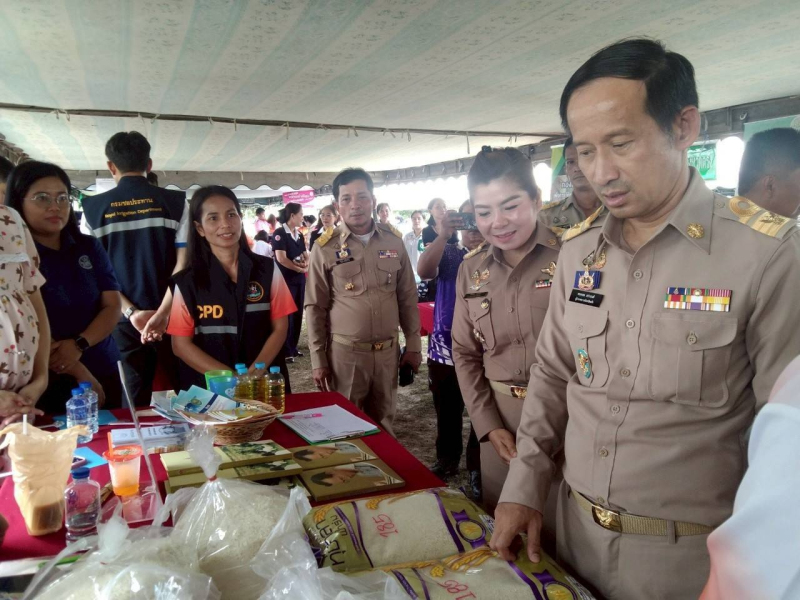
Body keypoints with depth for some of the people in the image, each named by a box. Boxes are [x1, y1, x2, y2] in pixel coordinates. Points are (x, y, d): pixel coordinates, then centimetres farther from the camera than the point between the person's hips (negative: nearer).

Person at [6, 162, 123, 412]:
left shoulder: (89, 247, 6)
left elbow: (113, 306, 1)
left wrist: (79, 345, -17)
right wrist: (80, 374, -16)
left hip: (104, 374, 5)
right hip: (45, 384, -4)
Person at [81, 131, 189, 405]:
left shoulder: (93, 208, 1)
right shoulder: (175, 203, -3)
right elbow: (183, 264, -9)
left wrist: (131, 312, -6)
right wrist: (163, 312, -12)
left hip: (124, 319, 2)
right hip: (172, 315, -1)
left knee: (135, 401, 11)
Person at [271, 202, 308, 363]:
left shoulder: (299, 235, 12)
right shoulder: (279, 233, -11)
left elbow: (306, 255, 13)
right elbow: (281, 259, -17)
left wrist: (306, 264, -10)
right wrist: (300, 268, -9)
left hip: (300, 279, 7)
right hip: (285, 280, -7)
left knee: (297, 314, 11)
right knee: (287, 315, -3)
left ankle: (293, 347, 22)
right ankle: (285, 351, 4)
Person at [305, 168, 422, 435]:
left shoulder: (393, 242, 2)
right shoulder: (325, 248, -5)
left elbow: (408, 298, 8)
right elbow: (315, 307, -2)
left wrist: (413, 345, 7)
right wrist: (318, 359, -3)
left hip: (388, 351, 3)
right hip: (345, 353, -2)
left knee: (383, 424, 16)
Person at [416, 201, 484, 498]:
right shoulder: (448, 253, 5)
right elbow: (424, 271, -14)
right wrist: (443, 234, -22)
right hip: (444, 348, 3)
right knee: (447, 412, 17)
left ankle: (477, 468, 25)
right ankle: (447, 458, 36)